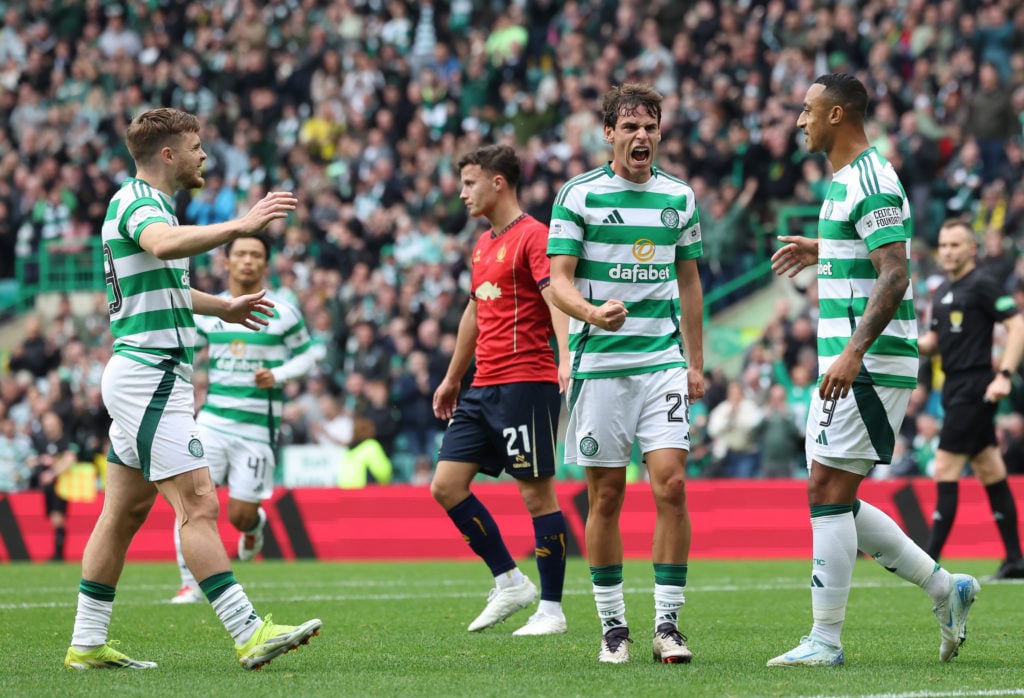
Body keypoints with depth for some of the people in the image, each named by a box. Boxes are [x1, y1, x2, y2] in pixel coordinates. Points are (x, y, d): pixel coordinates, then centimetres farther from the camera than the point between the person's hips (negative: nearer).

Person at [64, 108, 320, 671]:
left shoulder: (141, 201, 19)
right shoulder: (137, 202, -13)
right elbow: (165, 245, -38)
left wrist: (222, 307, 39)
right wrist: (239, 226, -47)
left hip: (145, 376, 11)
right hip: (150, 375, -11)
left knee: (125, 512, 11)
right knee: (198, 504, -13)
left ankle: (87, 645, 14)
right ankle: (249, 635, -17)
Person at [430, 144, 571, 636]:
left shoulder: (532, 236, -9)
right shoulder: (483, 244, 19)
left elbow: (557, 298, -21)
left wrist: (566, 359, -36)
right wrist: (452, 378, 35)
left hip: (525, 383, -9)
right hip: (482, 389, 9)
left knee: (537, 493, -5)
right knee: (446, 485, 3)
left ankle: (551, 608, 2)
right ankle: (509, 582, 12)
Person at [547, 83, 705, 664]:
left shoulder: (679, 197, 9)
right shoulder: (579, 195, -1)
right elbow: (559, 280, -5)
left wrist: (696, 363, 15)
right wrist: (592, 312, -26)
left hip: (664, 361, 2)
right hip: (600, 361, -2)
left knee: (672, 484, -10)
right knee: (606, 495, 1)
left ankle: (668, 624, -5)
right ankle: (613, 626, 12)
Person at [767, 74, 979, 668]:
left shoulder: (871, 182, -15)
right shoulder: (848, 179, 17)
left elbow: (894, 275, -23)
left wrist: (854, 351, -30)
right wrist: (820, 250, 37)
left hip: (868, 366, -10)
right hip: (847, 364, 10)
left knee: (828, 495, -9)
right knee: (835, 501, 10)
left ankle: (825, 640, -5)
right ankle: (946, 590, 16)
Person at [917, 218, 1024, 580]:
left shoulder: (982, 286, -10)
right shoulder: (942, 292, 16)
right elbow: (935, 340, 24)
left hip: (974, 389, -9)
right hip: (955, 388, 9)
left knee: (945, 471, -11)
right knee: (991, 474, 10)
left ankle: (931, 561, -11)